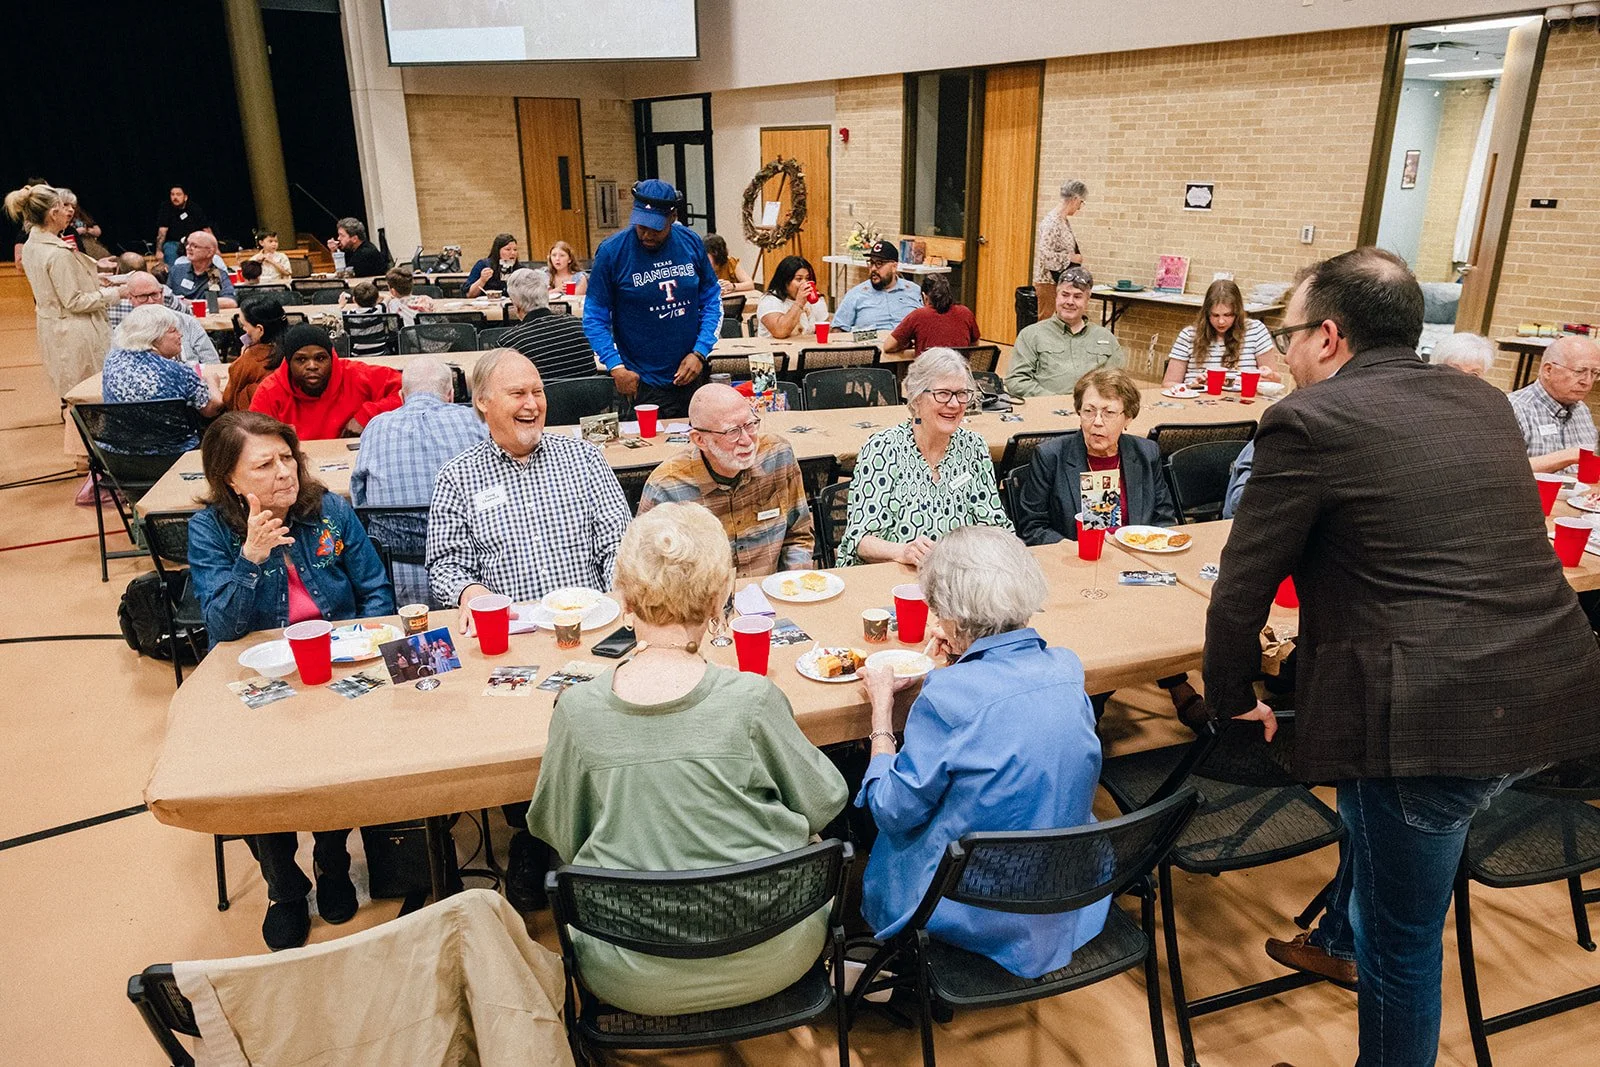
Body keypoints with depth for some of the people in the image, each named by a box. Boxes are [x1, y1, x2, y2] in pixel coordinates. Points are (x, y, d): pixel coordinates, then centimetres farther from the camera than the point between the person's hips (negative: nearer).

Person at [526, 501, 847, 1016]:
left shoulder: (578, 710, -17)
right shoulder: (752, 700, -22)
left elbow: (553, 830, -1)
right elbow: (823, 804, -5)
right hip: (765, 962, -1)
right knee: (810, 842, 28)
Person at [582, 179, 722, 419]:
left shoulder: (692, 243, -1)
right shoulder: (611, 251, -10)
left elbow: (712, 301, 7)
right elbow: (595, 317, -5)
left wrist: (700, 353, -5)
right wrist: (616, 367, -15)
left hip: (692, 375, 3)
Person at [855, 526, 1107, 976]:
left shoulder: (949, 694, -28)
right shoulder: (1067, 668, -8)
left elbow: (894, 810, -15)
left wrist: (881, 704, -5)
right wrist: (961, 665, 11)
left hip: (979, 917, -6)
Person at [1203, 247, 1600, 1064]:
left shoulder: (1308, 421, -10)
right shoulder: (1484, 402, 13)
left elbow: (1242, 587, -8)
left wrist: (1232, 698, 10)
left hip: (1434, 718, -8)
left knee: (1402, 936, 11)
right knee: (1368, 804, 34)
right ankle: (1343, 932, 57)